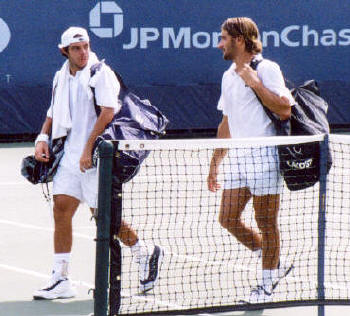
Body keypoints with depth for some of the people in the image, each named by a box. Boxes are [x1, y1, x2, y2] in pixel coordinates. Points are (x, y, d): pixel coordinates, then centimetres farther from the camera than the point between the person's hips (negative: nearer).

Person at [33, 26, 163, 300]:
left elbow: (108, 112, -19)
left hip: (96, 157, -7)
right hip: (71, 156, 7)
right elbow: (54, 112, 25)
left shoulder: (101, 73, -9)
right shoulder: (61, 77, 13)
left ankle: (146, 253, 22)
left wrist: (89, 149, -24)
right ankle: (60, 280, 2)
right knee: (61, 209, -1)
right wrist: (43, 138, 7)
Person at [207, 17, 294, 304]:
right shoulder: (229, 76, 17)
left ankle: (267, 285, 8)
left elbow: (285, 109, -18)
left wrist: (254, 82, -19)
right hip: (238, 159, 8)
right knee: (228, 218, 3)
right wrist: (215, 163, 24)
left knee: (266, 223, -2)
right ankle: (274, 265, 18)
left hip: (264, 157, -8)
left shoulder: (267, 69, -6)